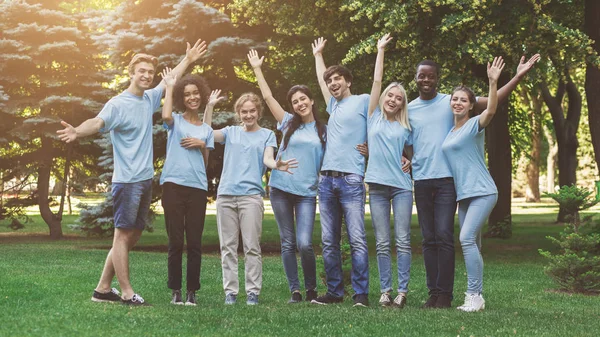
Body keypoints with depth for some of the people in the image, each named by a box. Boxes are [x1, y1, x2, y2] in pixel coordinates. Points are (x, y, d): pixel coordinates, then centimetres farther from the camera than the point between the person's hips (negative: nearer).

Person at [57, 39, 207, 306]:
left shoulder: (149, 99, 12)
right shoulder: (118, 104, -11)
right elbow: (98, 122, -29)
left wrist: (188, 60, 39)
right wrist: (77, 132, -49)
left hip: (146, 180, 9)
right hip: (127, 181, -8)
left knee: (133, 235, 10)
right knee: (123, 234, -4)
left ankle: (103, 289, 17)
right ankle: (126, 294, -1)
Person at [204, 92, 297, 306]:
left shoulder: (267, 135, 13)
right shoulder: (231, 132, 18)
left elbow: (268, 159, -2)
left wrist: (277, 165, -25)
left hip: (251, 195, -2)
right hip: (226, 194, 2)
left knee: (252, 246, -6)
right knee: (228, 247, 2)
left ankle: (253, 292, -2)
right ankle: (230, 291, 6)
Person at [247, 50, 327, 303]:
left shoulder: (323, 131, 10)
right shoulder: (289, 123, 10)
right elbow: (268, 97, 8)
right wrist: (257, 69, 10)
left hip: (307, 192, -1)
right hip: (280, 189, 1)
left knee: (304, 243, -12)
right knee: (288, 243, 2)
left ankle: (311, 289, 7)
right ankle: (295, 290, 10)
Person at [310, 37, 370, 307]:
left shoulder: (363, 102, 8)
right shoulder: (334, 105, 24)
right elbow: (321, 80, 37)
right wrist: (318, 54, 45)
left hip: (351, 179, -7)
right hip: (327, 179, 7)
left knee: (357, 239, -10)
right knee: (329, 242, 4)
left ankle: (361, 293, -10)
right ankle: (334, 292, 9)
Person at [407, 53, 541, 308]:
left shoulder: (451, 102, 3)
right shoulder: (409, 109, 11)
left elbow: (491, 102, -3)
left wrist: (518, 77, -10)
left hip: (446, 179, -3)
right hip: (420, 180, 3)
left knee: (444, 236, -9)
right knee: (429, 239, 6)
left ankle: (445, 293, -4)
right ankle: (433, 292, 11)